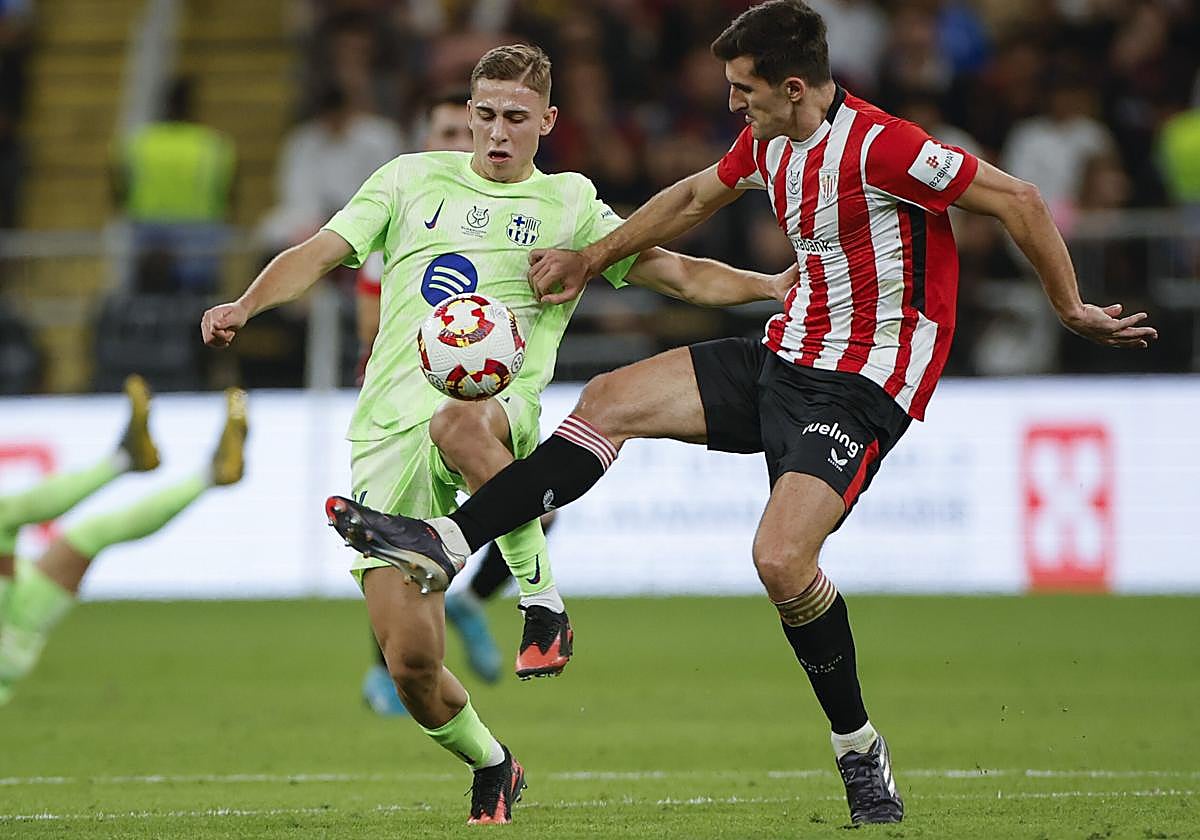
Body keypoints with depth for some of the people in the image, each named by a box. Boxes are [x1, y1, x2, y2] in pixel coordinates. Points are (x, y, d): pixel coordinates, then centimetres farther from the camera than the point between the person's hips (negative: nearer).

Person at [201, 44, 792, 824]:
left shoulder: (569, 205, 15)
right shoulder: (413, 180, 17)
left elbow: (679, 272, 12)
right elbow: (320, 253, 11)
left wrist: (771, 284, -4)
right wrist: (244, 305, -6)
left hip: (495, 409, -2)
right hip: (389, 430, 2)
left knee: (457, 423, -44)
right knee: (410, 659, -7)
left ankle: (543, 601, -27)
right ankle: (491, 765, 24)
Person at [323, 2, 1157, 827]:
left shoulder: (881, 148, -22)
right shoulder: (768, 141, 4)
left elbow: (1019, 200, -17)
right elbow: (695, 197, 25)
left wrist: (1073, 310, -9)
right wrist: (590, 260, 31)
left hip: (863, 385, -9)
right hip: (785, 355, 9)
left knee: (781, 559, -21)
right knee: (612, 399, -2)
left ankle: (860, 748, -1)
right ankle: (447, 542, 0)